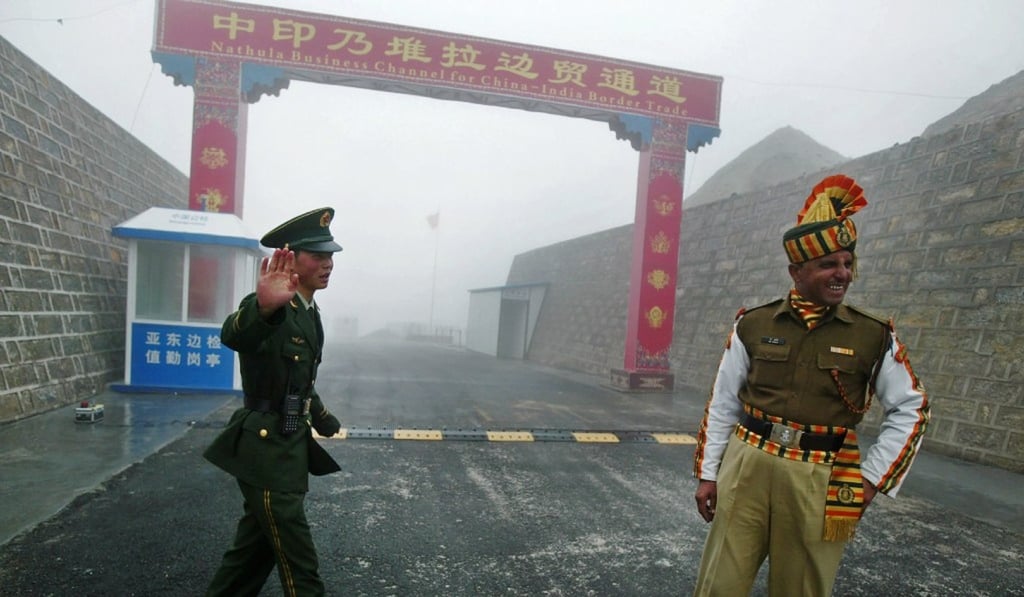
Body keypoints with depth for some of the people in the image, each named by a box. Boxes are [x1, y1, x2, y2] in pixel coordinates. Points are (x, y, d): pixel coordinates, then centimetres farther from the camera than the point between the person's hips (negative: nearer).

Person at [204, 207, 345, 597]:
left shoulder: (310, 313, 11)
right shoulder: (273, 308, -18)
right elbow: (232, 335, -43)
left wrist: (330, 426, 29)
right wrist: (262, 308, -63)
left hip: (290, 448, 9)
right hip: (265, 451, -9)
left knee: (257, 546, 22)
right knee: (299, 565, 1)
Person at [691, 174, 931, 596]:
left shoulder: (874, 337, -1)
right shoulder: (752, 326, -1)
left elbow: (911, 409, 9)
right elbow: (722, 404, 5)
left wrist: (873, 478, 2)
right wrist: (707, 473, 5)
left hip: (821, 484, 0)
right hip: (746, 470, 0)